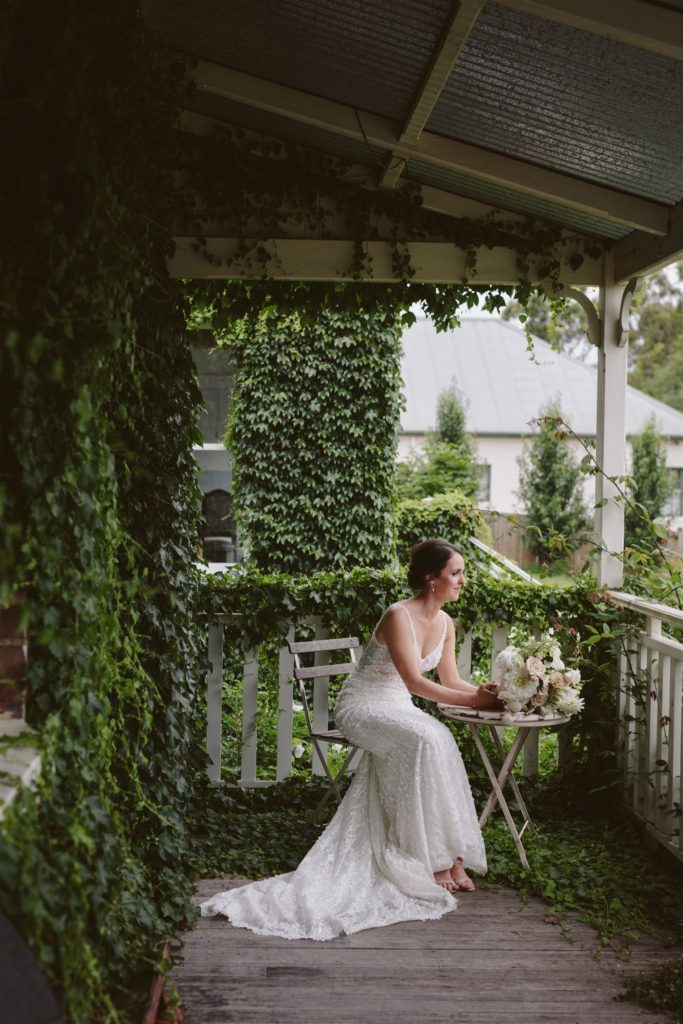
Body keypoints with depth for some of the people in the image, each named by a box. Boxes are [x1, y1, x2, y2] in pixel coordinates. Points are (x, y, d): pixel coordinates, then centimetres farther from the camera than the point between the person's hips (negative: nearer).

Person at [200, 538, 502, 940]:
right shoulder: (398, 616, -21)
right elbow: (415, 682, -25)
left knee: (440, 742, -25)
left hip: (398, 710, 7)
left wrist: (489, 693, -7)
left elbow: (452, 680, 9)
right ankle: (434, 858, -24)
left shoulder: (445, 623, 4)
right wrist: (472, 701, -24)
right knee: (427, 741, -32)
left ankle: (449, 855, -20)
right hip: (363, 706, -7)